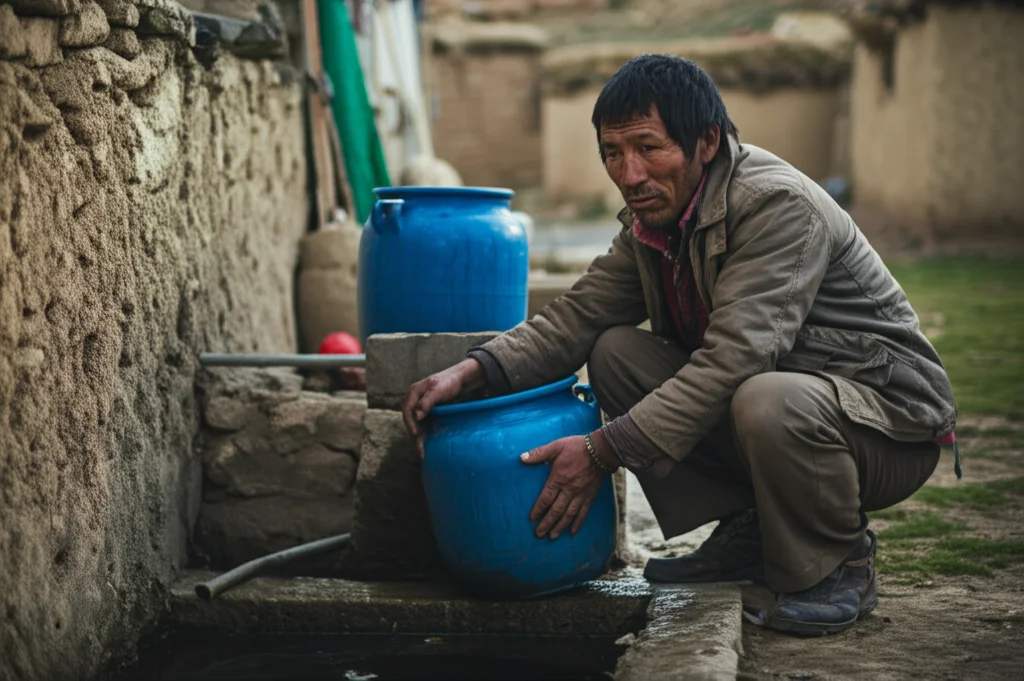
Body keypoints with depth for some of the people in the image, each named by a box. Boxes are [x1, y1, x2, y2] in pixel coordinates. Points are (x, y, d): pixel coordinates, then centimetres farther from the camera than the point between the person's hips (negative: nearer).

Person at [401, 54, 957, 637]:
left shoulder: (779, 205, -25)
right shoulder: (653, 217, 2)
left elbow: (732, 359, -33)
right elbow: (578, 316, -2)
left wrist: (604, 451, -32)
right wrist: (471, 373, -18)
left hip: (890, 417, -8)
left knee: (769, 401, -39)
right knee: (617, 353, -5)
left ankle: (841, 564, -9)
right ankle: (746, 535, 3)